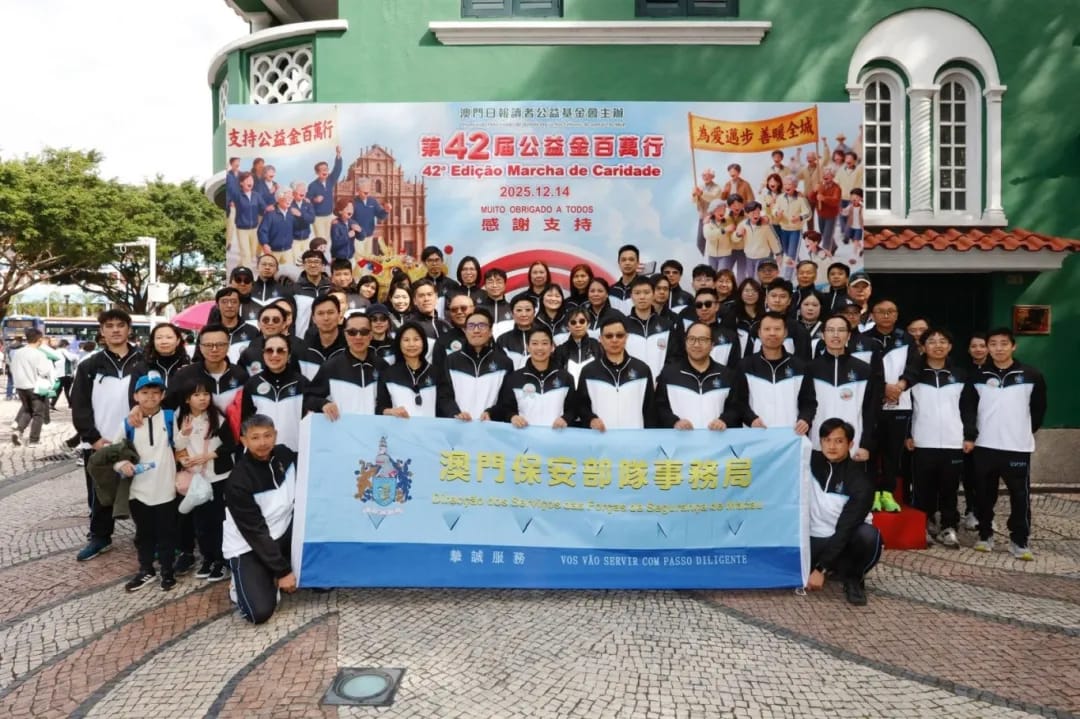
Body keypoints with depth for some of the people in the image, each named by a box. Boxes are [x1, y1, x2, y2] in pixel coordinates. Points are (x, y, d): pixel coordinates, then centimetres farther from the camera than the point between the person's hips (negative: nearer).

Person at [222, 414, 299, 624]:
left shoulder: (284, 455, -7)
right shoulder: (238, 481, -23)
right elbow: (255, 532, -21)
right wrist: (283, 571, -20)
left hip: (281, 533, 7)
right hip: (248, 547, -7)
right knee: (260, 612, -22)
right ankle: (242, 583, 13)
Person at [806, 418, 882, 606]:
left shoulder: (860, 483, -18)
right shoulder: (811, 461, -7)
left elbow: (845, 530, -25)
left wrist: (821, 569, -30)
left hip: (843, 541, -3)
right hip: (812, 540, 4)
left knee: (869, 535, -37)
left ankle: (853, 578, -5)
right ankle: (834, 568, 8)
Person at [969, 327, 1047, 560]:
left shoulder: (1031, 376, 1)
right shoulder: (978, 376, 4)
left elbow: (1039, 408, 10)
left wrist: (1028, 431, 8)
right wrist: (972, 434, 5)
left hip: (1018, 447, -1)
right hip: (984, 447, 1)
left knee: (1020, 496, 2)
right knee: (984, 495, 8)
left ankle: (1019, 541, 12)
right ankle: (985, 535, 20)